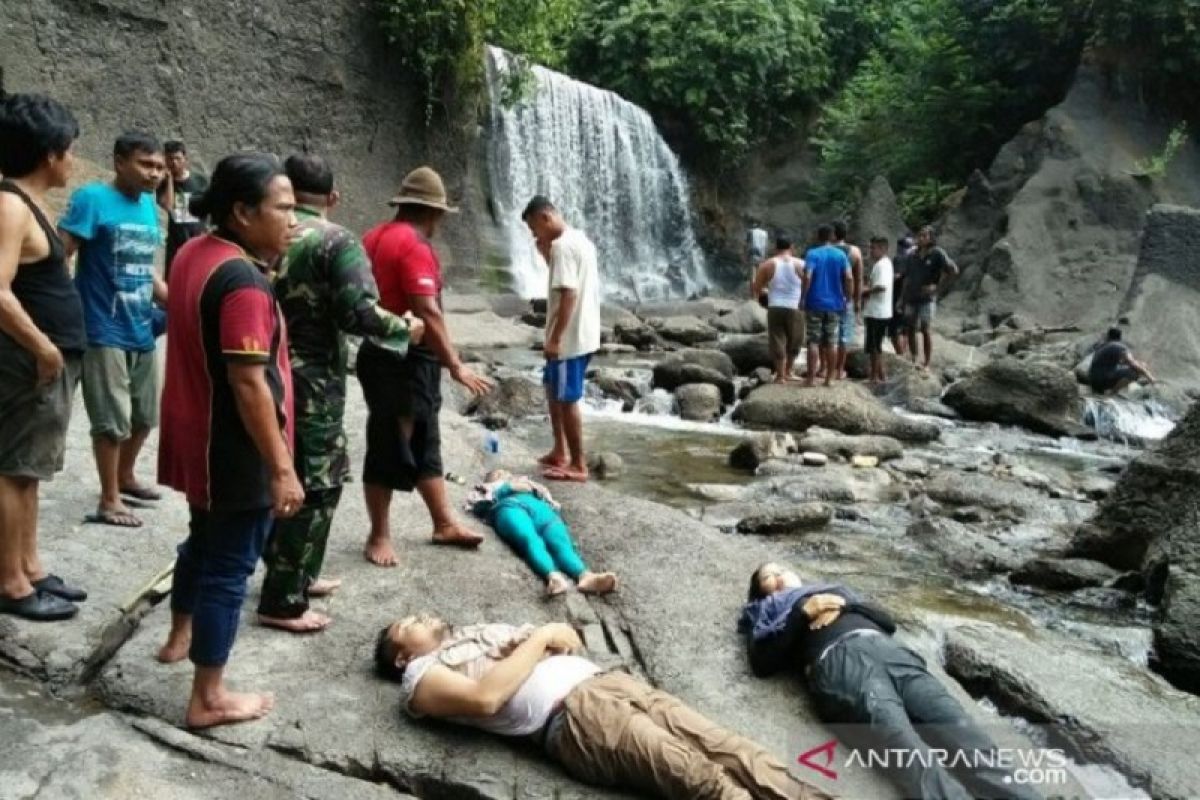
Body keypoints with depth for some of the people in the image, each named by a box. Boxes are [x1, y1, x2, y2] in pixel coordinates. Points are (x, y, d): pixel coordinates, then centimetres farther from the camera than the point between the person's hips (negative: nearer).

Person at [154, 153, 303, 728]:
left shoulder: (194, 254, 5)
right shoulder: (244, 281, -25)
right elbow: (248, 382, -27)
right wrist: (281, 467, -24)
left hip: (197, 440, 10)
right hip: (235, 452, -10)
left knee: (204, 540, 28)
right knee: (229, 567, 2)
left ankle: (181, 636, 49)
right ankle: (208, 698, 15)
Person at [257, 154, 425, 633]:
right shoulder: (337, 242, -11)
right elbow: (358, 314, -22)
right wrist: (405, 328, -5)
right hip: (311, 380, -7)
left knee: (287, 478, 21)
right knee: (315, 487, 2)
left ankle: (296, 574, 34)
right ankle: (282, 602, 7)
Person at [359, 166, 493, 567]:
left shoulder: (375, 237, 12)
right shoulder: (413, 246, -18)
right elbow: (427, 312, -25)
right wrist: (455, 365, -22)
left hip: (384, 352, 10)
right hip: (404, 360, -10)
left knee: (424, 445, 16)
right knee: (390, 448, 2)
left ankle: (445, 524, 25)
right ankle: (379, 536, 14)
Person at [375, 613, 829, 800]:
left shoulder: (479, 630, 34)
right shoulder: (420, 676, 12)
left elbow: (567, 640, 30)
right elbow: (485, 697, -10)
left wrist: (542, 640, 7)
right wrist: (539, 639, -2)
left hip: (605, 683, 7)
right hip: (571, 716, -7)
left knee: (726, 749, -12)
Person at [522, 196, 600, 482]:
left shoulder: (562, 245, -18)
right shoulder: (579, 238, 12)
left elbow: (568, 295, -25)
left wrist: (554, 339, -22)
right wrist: (547, 255, 9)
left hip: (569, 339, -10)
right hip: (583, 334, 10)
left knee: (567, 400, -1)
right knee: (553, 390, 22)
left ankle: (578, 465, 7)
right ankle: (560, 451, 29)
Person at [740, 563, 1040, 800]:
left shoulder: (833, 589, 39)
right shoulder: (767, 609, 30)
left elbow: (888, 620, 27)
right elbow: (762, 662, 9)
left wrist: (845, 606, 10)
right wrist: (803, 611, 5)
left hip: (886, 648, 4)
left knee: (964, 735, -22)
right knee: (912, 754, -31)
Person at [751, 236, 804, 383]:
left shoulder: (767, 265, 0)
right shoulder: (800, 264, 0)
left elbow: (755, 289, 1)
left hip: (774, 309, 0)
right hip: (794, 309, 0)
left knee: (777, 342, 6)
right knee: (794, 342, 17)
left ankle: (780, 375, 7)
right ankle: (788, 372, 23)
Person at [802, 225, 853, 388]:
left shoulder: (812, 254, -4)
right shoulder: (841, 255, 4)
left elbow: (807, 277, -17)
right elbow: (849, 278, -5)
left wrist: (803, 298, -9)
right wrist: (847, 299, 4)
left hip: (815, 304, -3)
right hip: (834, 304, 3)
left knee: (814, 342, 0)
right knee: (830, 343, 10)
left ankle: (811, 377, -3)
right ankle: (830, 378, 13)